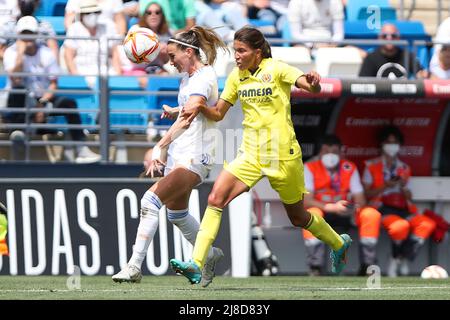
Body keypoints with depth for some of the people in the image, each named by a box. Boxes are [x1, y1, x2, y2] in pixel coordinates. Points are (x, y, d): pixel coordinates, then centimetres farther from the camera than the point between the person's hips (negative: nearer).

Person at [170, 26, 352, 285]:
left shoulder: (276, 69, -11)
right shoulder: (237, 77, 5)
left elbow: (313, 88, -24)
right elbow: (218, 114, 12)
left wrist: (313, 83, -48)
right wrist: (199, 108, -10)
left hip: (282, 154, -4)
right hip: (251, 154, 4)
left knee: (298, 217, 11)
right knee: (216, 199, -16)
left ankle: (339, 244, 40)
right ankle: (196, 265, -21)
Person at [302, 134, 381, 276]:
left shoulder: (350, 168, 2)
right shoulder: (310, 167, -7)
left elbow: (360, 198, -1)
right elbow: (306, 200, -18)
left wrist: (357, 207, -27)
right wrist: (331, 207, -33)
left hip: (345, 213, 3)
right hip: (322, 212, -3)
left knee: (372, 214, -24)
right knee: (311, 214, -38)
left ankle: (367, 267, -21)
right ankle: (315, 268, -39)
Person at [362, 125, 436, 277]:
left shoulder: (404, 168, 21)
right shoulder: (372, 166, 10)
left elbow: (409, 197, 18)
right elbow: (366, 193, 3)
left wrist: (403, 186, -3)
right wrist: (385, 186, -11)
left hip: (402, 209, 4)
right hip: (382, 208, -4)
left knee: (428, 224, -25)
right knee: (401, 226, -38)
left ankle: (403, 259, -22)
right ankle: (396, 259, -12)